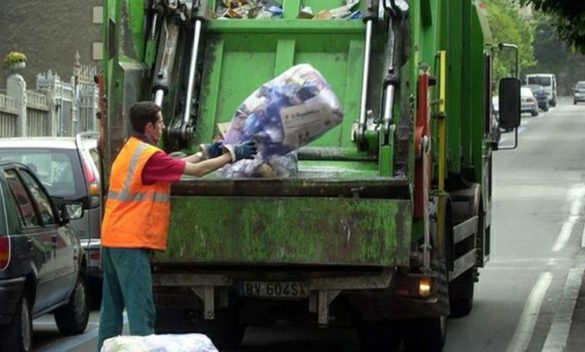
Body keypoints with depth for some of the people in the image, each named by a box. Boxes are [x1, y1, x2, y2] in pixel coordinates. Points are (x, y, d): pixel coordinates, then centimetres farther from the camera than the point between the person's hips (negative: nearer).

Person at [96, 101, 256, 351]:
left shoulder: (129, 150, 16)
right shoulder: (149, 156, -14)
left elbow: (174, 165, 19)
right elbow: (196, 171, -9)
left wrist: (205, 153, 21)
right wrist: (231, 156, 1)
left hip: (112, 238, 10)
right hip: (131, 241, -10)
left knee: (112, 307, 12)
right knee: (141, 311, -11)